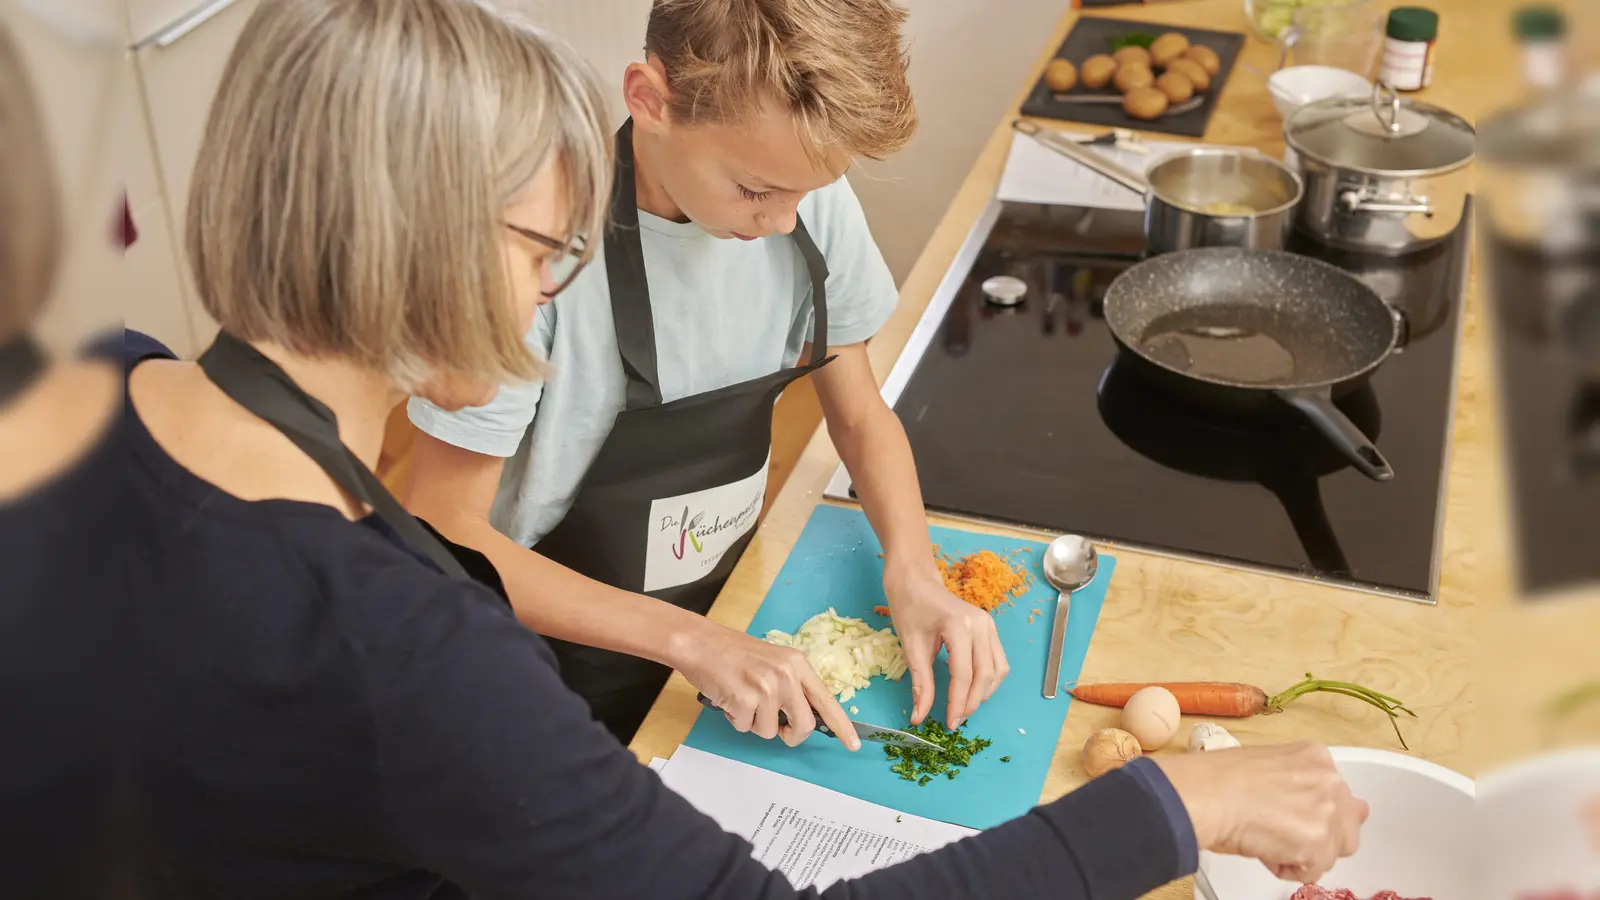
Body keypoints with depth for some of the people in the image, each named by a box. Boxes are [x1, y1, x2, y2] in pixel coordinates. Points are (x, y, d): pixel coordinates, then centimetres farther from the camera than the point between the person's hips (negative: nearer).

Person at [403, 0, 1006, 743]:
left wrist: (912, 570, -18)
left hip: (730, 619, 5)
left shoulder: (810, 197, -16)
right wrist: (686, 640, -32)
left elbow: (859, 413, -1)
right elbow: (444, 531, -26)